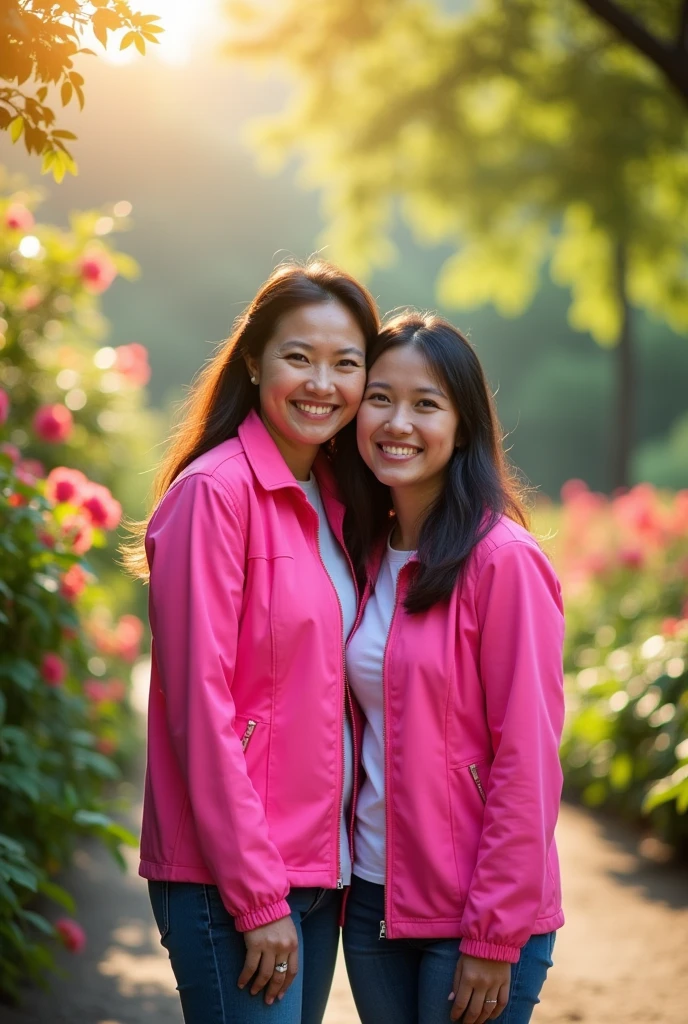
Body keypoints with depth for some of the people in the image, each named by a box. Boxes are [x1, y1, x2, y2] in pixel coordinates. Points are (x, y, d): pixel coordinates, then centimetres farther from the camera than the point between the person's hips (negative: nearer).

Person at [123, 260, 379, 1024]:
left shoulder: (336, 500, 10)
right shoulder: (215, 491, -13)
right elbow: (199, 707, -16)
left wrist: (338, 861, 6)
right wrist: (257, 897, -16)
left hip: (317, 867, 8)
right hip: (227, 878, -7)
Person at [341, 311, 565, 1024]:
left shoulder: (501, 559, -13)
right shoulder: (364, 553, 7)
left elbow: (526, 760, -14)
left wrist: (494, 935, -15)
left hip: (475, 912, -6)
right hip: (373, 898, 6)